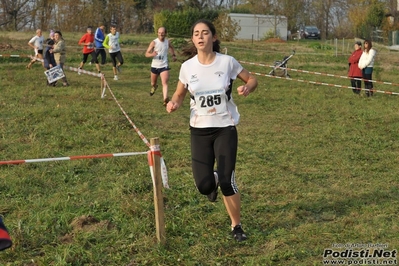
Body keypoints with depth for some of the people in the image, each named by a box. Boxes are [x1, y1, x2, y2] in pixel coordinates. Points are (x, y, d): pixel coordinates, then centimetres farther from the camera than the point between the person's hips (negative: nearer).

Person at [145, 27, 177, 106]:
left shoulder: (167, 41, -1)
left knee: (165, 83, -19)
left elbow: (171, 47, 25)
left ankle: (165, 99, -31)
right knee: (153, 83, 20)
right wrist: (152, 54, -34)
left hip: (164, 66, 0)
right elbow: (146, 54, -14)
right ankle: (154, 87, 57)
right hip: (155, 66, 0)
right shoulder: (154, 42, -12)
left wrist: (173, 55, 14)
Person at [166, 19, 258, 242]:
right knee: (203, 185, -5)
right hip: (200, 130, 2)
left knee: (227, 182, -8)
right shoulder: (187, 67, -5)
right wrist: (174, 103, -14)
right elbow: (180, 94, 10)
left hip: (225, 128, -2)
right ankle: (214, 180, 37)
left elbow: (252, 79, 4)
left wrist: (247, 88, -19)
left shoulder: (227, 62, -10)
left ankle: (237, 226, 18)